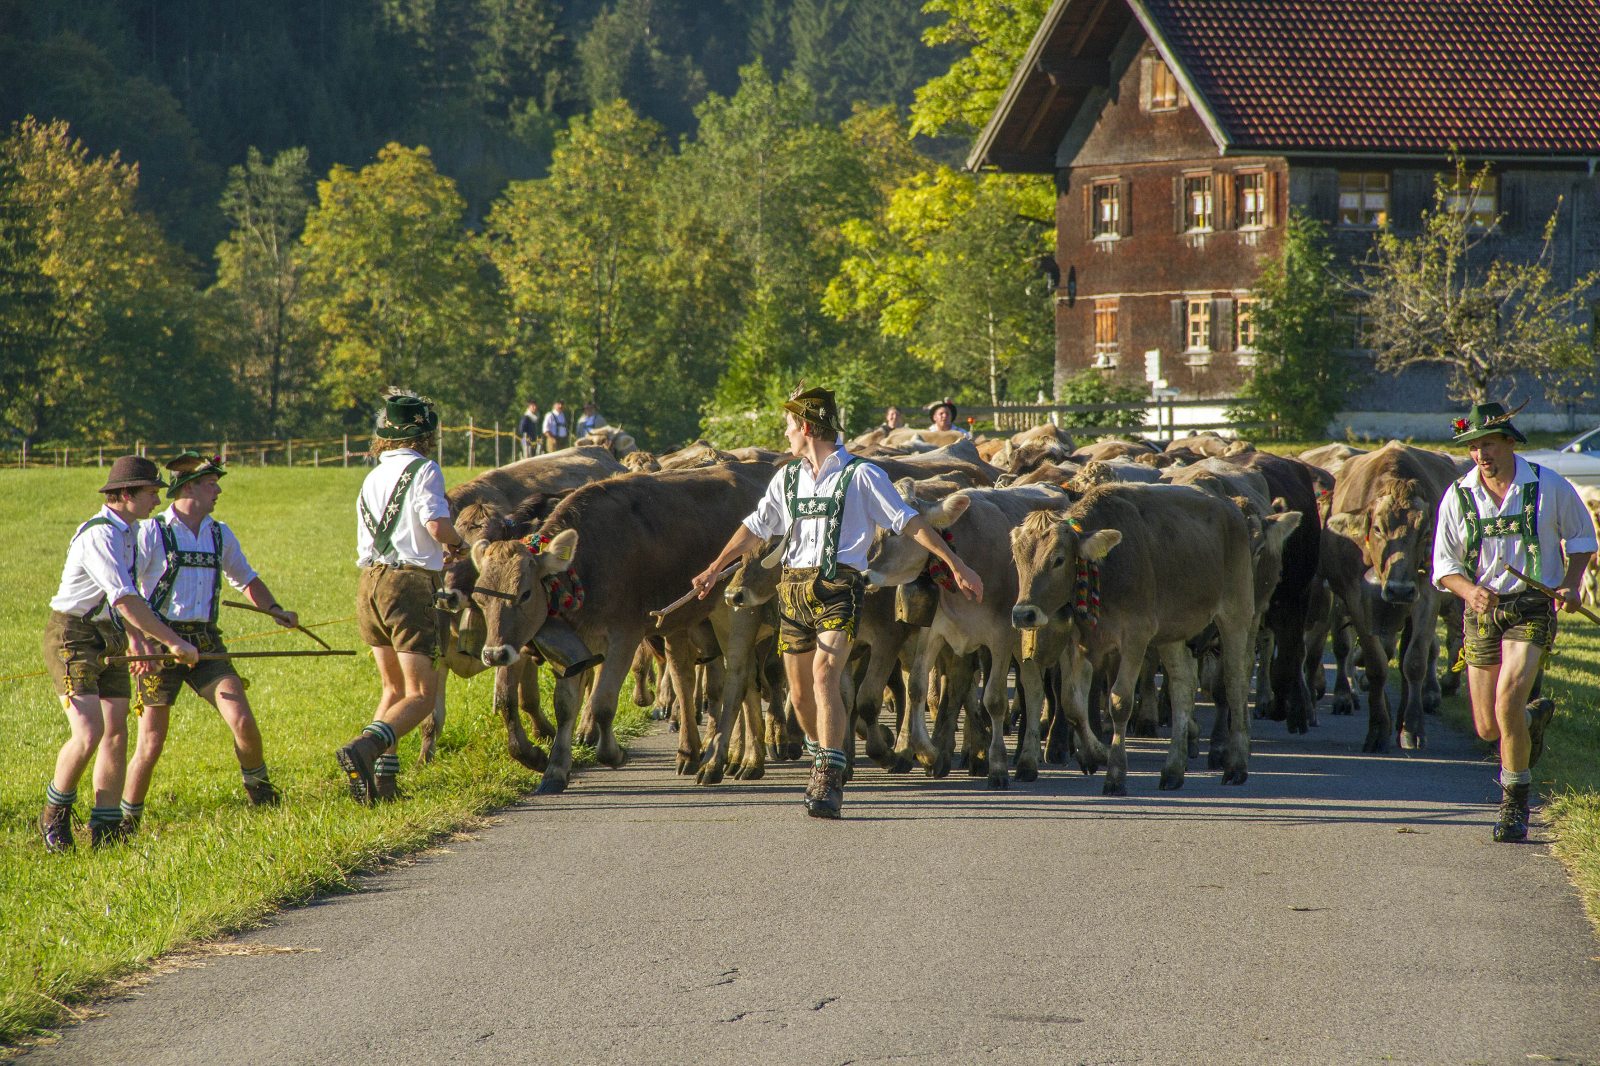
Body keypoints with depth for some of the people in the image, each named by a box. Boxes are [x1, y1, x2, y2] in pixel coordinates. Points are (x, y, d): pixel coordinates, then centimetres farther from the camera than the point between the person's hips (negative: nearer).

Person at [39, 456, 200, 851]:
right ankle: (55, 816, 2)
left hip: (108, 642, 9)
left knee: (116, 734, 2)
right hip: (72, 640, -9)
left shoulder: (126, 534, 11)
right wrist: (174, 642, -24)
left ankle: (105, 830, 7)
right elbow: (125, 602, -26)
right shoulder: (98, 536, -20)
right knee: (89, 733, -19)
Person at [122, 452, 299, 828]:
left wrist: (274, 609, 9)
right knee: (151, 744, -4)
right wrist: (138, 642, -21)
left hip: (205, 642, 4)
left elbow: (247, 580, 26)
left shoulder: (220, 535, 11)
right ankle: (126, 821, 13)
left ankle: (258, 789, 14)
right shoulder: (151, 533, -6)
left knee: (243, 722, -11)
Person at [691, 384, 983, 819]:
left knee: (824, 674, -22)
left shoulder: (860, 475, -2)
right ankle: (823, 762, 32)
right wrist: (714, 569, 30)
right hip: (793, 587, 6)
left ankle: (829, 781, -24)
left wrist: (956, 565, -8)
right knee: (800, 691, 8)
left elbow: (909, 522, -4)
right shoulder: (788, 478, 15)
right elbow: (755, 527, 26)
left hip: (840, 587, -6)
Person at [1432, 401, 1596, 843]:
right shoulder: (1458, 496, -1)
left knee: (1508, 699, -23)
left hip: (1533, 611, -3)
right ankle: (1535, 718, 43)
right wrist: (1470, 592, -18)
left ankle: (1515, 800, -7)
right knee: (1488, 728, 6)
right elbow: (1444, 564, 3)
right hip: (1483, 613, 3)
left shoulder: (1549, 487, -5)